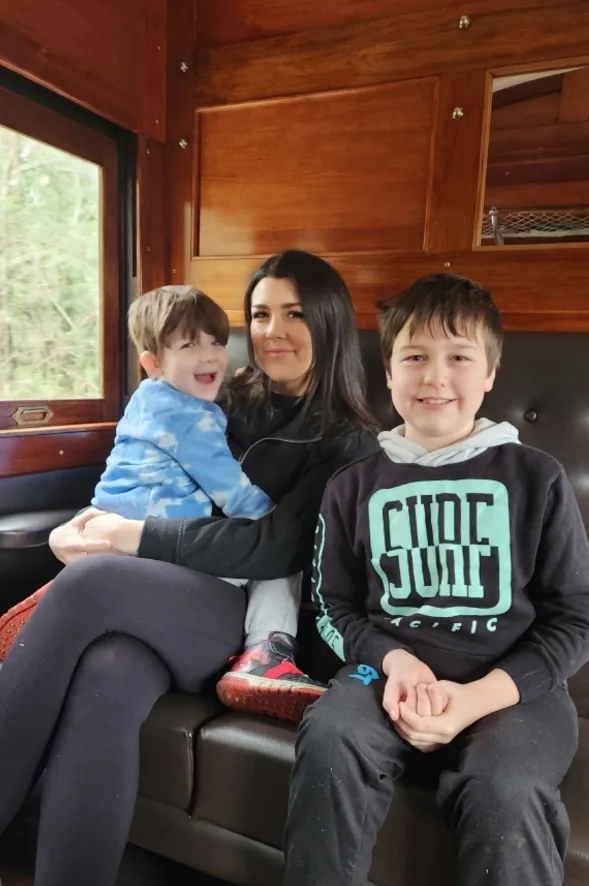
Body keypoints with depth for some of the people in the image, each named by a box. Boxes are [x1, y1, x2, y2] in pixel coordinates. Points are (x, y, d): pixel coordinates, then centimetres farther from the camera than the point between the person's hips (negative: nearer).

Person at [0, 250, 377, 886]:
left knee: (90, 580, -28)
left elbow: (278, 550, -12)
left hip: (257, 616, -4)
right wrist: (97, 522, -2)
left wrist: (138, 539, -15)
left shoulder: (347, 443, 1)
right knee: (109, 673, -30)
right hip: (168, 601, 4)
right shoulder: (232, 404, 17)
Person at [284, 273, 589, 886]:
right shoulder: (354, 485, 9)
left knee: (503, 795, -31)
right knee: (327, 741, -28)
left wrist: (477, 697, -12)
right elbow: (334, 607, 10)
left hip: (513, 684, -1)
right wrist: (394, 661, -12)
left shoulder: (536, 478, 4)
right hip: (390, 668, 2)